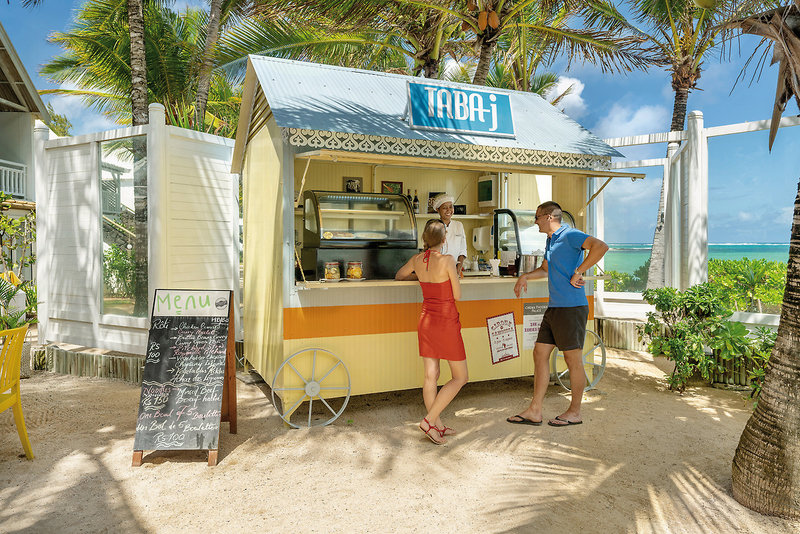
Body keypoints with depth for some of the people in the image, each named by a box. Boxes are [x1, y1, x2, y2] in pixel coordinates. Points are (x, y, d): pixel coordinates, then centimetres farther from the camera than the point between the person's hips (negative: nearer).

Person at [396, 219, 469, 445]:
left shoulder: (417, 259, 1)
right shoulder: (447, 260, -17)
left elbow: (399, 276, 21)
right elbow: (457, 295, -11)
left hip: (426, 320, 6)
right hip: (446, 322, -6)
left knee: (431, 376, 10)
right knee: (460, 377, 7)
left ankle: (438, 426, 19)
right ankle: (429, 420, 1)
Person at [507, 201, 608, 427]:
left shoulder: (570, 235, -10)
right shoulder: (550, 241, 19)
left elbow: (601, 246, -27)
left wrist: (577, 272, -24)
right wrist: (525, 276, 19)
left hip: (571, 308, -10)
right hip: (554, 307, 10)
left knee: (573, 360, 2)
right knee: (540, 353, 8)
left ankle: (575, 412, 16)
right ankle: (534, 411, 14)